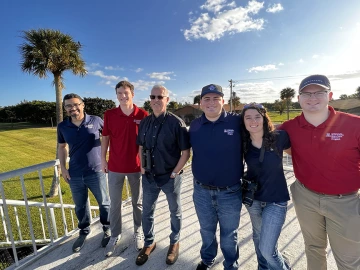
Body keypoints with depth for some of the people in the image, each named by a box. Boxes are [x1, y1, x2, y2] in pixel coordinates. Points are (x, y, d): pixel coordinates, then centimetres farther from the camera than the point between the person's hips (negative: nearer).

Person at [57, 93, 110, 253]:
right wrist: (63, 168, 6)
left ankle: (107, 229, 36)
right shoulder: (62, 127, 0)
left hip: (96, 172, -2)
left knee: (104, 202, 12)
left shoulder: (96, 121, -10)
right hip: (75, 175, 3)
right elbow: (62, 147, 12)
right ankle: (84, 231, 43)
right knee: (80, 206, 18)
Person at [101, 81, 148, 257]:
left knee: (137, 202, 16)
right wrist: (103, 160, 3)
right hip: (115, 166, 2)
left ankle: (138, 232, 38)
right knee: (114, 204, 15)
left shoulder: (143, 115, -9)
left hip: (136, 166, -1)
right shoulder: (109, 114, -3)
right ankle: (115, 235, 36)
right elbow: (105, 138, 5)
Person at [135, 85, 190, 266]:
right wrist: (142, 167, 4)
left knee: (175, 212, 17)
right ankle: (149, 243, 43)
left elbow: (186, 152, -12)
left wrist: (174, 173, -12)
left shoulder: (176, 123, -14)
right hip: (149, 177, 4)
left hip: (170, 178, -4)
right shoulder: (145, 122, 1)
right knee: (147, 212, 18)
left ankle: (174, 243, 43)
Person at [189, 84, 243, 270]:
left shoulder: (237, 122, -13)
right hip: (201, 191, 3)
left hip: (230, 192, -2)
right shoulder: (194, 125, -3)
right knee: (206, 230, 25)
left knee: (229, 234, 20)